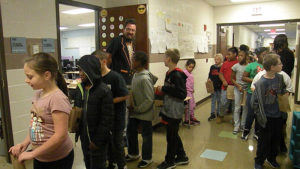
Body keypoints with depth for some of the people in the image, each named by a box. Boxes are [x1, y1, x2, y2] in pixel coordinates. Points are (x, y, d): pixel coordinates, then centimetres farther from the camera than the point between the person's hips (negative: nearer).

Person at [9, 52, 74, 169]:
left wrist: (32, 154, -16)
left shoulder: (58, 99, -23)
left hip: (58, 160, -7)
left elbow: (60, 136, -24)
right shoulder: (38, 94, 1)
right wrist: (25, 143, -2)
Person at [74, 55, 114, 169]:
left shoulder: (104, 91, -17)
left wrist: (97, 141, -15)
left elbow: (107, 119, -17)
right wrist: (78, 131, 4)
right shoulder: (80, 89, 3)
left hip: (97, 138, -6)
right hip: (84, 136, 6)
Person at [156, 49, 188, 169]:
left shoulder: (177, 75, -20)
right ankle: (181, 157, 36)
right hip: (169, 110, 9)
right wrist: (161, 90, 3)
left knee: (171, 136, 5)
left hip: (175, 112, -9)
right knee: (173, 134, 20)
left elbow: (182, 94, -25)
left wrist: (164, 89, -22)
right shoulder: (169, 73, 8)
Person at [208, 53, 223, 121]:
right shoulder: (212, 67, 6)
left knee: (219, 101, 9)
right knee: (213, 100, 7)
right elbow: (209, 75, 12)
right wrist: (209, 79, -6)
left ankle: (218, 113, 23)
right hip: (213, 86, 3)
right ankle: (212, 114, 13)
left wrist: (222, 84, -14)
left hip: (220, 86, -3)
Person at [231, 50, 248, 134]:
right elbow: (232, 78, 3)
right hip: (237, 88, 0)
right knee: (237, 107, 2)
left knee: (246, 107, 7)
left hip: (247, 88, 0)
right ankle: (236, 126, 10)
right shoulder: (236, 66, -2)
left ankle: (243, 125, 19)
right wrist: (238, 86, -9)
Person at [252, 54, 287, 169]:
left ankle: (271, 158, 45)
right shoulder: (261, 83, -22)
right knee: (264, 142, 9)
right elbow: (255, 102, -17)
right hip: (267, 117, -6)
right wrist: (262, 118, -15)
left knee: (276, 140, 21)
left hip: (278, 116, 6)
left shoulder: (280, 77, -3)